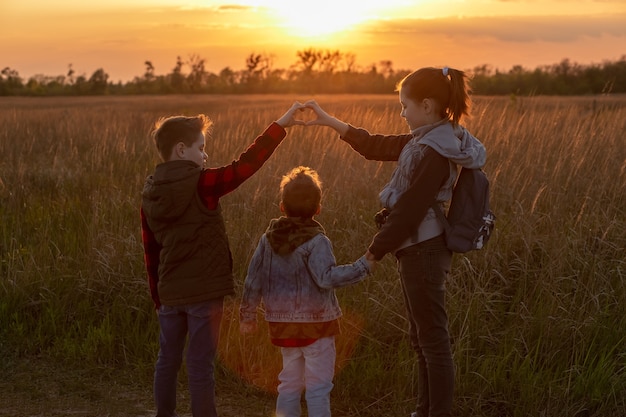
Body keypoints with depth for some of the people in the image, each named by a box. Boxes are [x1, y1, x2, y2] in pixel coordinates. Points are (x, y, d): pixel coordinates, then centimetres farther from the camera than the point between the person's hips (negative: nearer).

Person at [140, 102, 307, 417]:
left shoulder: (150, 196, 6)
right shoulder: (202, 185, -14)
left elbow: (150, 252, 11)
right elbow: (245, 165, -18)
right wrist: (281, 125, -13)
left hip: (170, 293, 6)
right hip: (203, 292, -6)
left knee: (168, 359, 16)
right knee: (200, 364, 0)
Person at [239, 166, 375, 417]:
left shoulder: (268, 239, 2)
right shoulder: (316, 242, -16)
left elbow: (253, 280, 4)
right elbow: (327, 277, -27)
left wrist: (247, 314, 14)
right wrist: (363, 266, -21)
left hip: (282, 324, 6)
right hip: (316, 324, -6)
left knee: (290, 383, 17)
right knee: (318, 385, 1)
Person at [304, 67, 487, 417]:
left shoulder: (433, 153, -21)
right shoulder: (426, 141, 8)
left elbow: (409, 211, -22)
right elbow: (376, 146, 16)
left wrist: (371, 255, -15)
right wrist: (329, 121, 17)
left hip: (423, 251, -10)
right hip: (421, 248, 10)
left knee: (433, 340, -1)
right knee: (423, 338, 18)